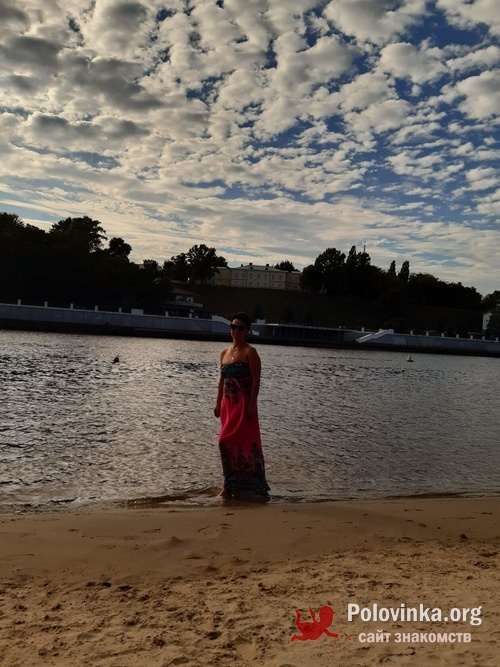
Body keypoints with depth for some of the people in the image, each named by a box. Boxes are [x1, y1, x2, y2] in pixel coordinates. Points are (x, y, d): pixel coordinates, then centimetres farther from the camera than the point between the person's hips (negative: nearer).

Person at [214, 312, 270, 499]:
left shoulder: (250, 352, -7)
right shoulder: (224, 352, 13)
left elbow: (256, 380, -12)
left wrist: (252, 404, -18)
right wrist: (218, 403, 14)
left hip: (244, 403, -6)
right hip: (228, 403, 6)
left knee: (228, 441, -9)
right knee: (235, 441, 11)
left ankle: (233, 484, 4)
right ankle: (235, 483, 20)